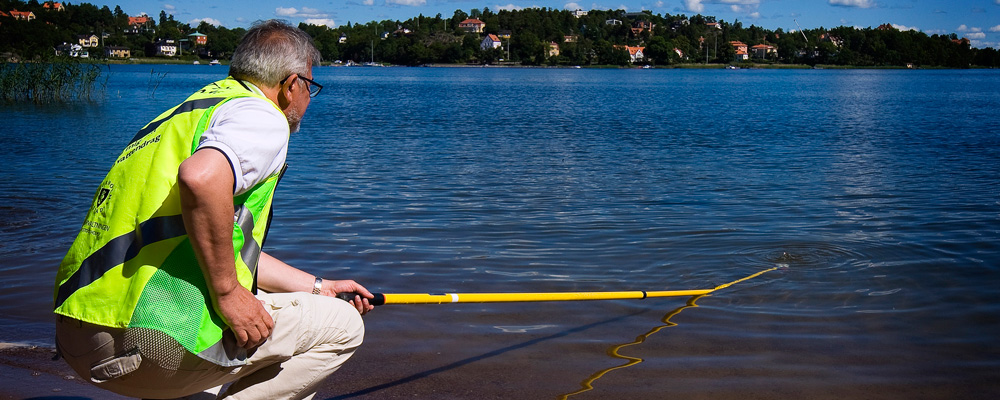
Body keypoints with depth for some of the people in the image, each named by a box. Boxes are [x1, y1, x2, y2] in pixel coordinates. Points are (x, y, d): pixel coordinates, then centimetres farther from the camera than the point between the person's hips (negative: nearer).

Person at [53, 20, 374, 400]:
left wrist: (317, 287, 35)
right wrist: (227, 293, -16)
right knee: (342, 325, 3)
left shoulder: (185, 114, 25)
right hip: (154, 334, -9)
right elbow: (200, 179, -27)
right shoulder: (261, 116, -3)